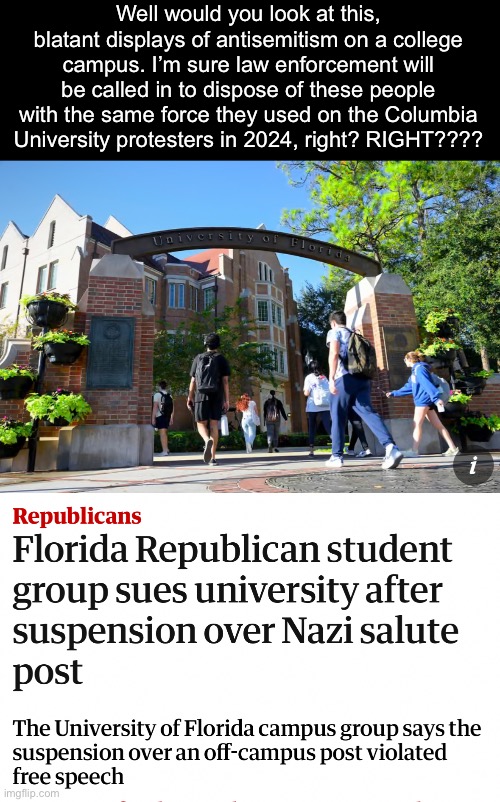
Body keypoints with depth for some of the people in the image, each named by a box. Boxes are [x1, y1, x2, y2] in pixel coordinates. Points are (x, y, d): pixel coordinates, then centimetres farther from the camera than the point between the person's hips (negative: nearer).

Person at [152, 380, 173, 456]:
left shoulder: (157, 394, -7)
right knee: (165, 432, 18)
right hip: (167, 417, 6)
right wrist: (171, 418, 17)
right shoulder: (169, 395, 11)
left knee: (162, 433, -5)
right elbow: (172, 407, 11)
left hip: (160, 416, -6)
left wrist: (153, 418, -14)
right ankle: (166, 449, 24)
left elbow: (155, 407, -14)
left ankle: (165, 451, -7)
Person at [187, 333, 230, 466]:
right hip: (216, 396, 0)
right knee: (214, 425, 3)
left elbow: (193, 380, 7)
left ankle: (207, 441, -26)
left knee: (201, 424, 7)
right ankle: (212, 458, 0)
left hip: (201, 395, 0)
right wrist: (227, 400, -3)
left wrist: (190, 397, 11)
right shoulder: (222, 359, 5)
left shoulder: (198, 358, 9)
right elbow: (225, 381, -3)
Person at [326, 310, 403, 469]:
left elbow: (334, 354, -11)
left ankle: (336, 456, 8)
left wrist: (331, 378, -20)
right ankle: (390, 446, -28)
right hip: (362, 378, 6)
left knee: (338, 418, 4)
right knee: (368, 412, -7)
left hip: (344, 378, -5)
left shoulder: (334, 332, 8)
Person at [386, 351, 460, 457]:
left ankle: (414, 451, -9)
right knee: (438, 425, 7)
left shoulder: (419, 368, -7)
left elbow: (427, 383, -20)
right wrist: (394, 393, 28)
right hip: (425, 401, 10)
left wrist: (436, 397, -30)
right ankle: (453, 448, 8)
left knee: (417, 424, -9)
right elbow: (408, 387, 26)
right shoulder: (415, 370, 23)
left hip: (424, 400, -10)